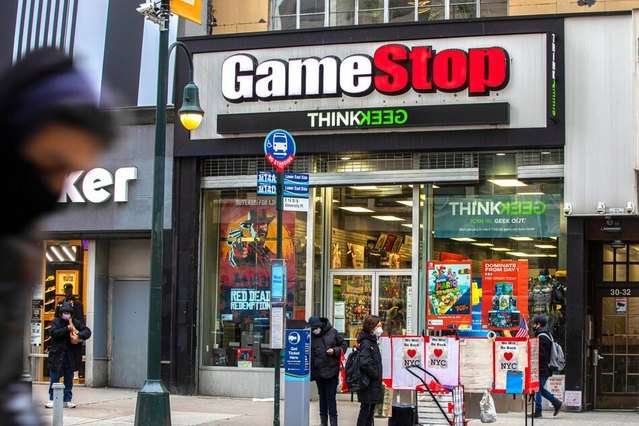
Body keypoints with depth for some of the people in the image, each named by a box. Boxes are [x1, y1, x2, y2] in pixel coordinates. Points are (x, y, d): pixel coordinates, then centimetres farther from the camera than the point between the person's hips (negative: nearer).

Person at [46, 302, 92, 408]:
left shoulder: (76, 323, 6)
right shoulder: (56, 322, 0)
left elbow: (87, 331, -3)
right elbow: (54, 332, -17)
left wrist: (79, 335, -21)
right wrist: (67, 328, -22)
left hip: (71, 356, 2)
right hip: (57, 355, -2)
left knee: (69, 380, 8)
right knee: (54, 379, 2)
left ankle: (67, 400, 15)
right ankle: (52, 399, 10)